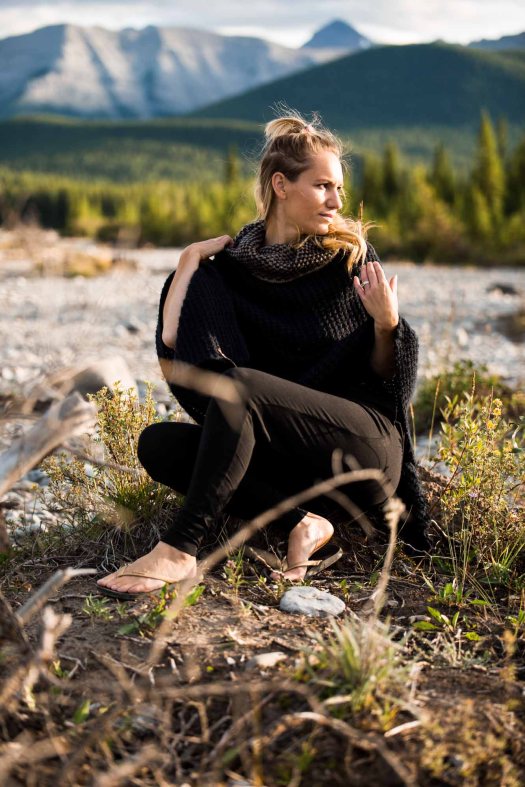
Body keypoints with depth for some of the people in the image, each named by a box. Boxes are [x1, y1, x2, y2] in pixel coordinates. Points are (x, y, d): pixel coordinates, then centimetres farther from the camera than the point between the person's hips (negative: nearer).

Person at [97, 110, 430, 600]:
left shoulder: (350, 257, -1)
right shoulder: (229, 267, 4)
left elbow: (388, 378, 2)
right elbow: (176, 369, -7)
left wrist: (386, 324, -19)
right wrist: (188, 262, -7)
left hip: (367, 446, -4)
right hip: (287, 460, 5)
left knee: (238, 384, -28)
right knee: (157, 444, -14)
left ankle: (180, 549, -29)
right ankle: (302, 522, -22)